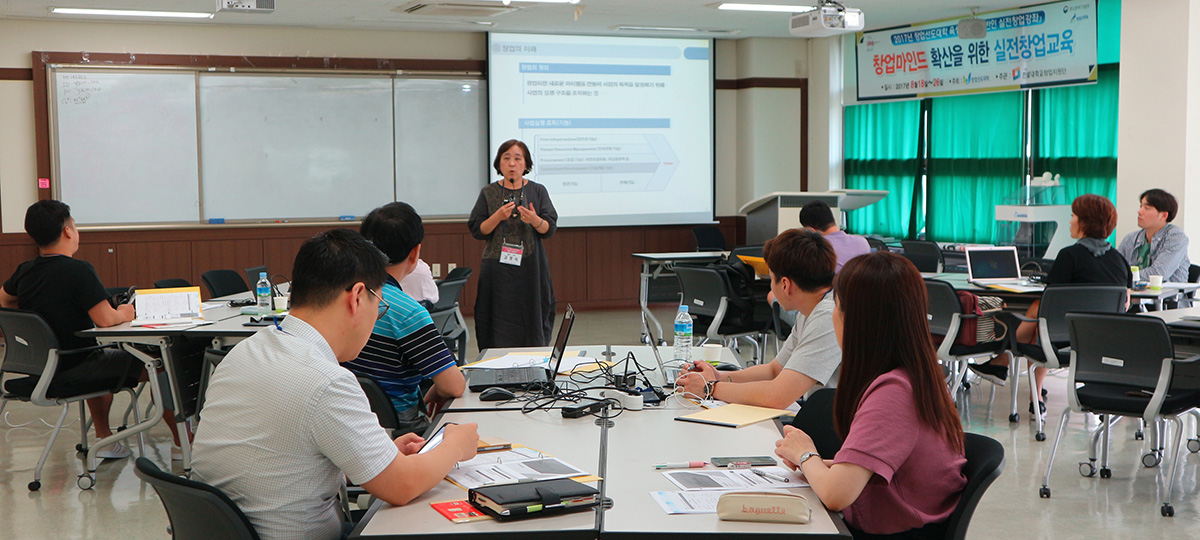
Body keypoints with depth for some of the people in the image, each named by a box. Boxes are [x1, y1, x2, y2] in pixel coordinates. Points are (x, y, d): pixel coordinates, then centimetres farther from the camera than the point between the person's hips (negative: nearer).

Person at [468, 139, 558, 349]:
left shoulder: (538, 191, 6)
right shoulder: (489, 193, 6)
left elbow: (550, 229, 0)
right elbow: (477, 231, 2)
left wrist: (535, 220, -20)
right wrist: (498, 217, -14)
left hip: (530, 269, 0)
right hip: (498, 270, 0)